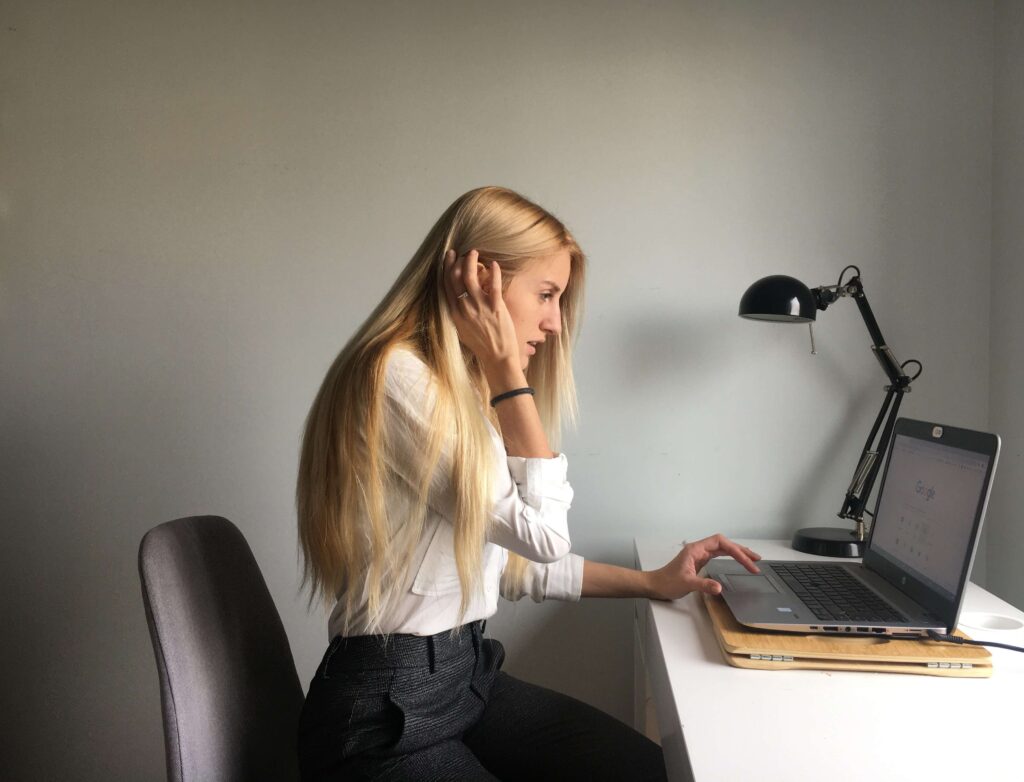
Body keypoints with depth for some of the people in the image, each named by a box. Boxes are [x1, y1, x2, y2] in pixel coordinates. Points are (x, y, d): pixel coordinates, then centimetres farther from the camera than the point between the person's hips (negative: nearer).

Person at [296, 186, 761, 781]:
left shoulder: (466, 388, 11)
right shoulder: (397, 380, -20)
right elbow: (543, 533, -19)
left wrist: (650, 582, 9)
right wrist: (508, 370, -14)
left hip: (469, 673, 9)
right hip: (387, 712, -8)